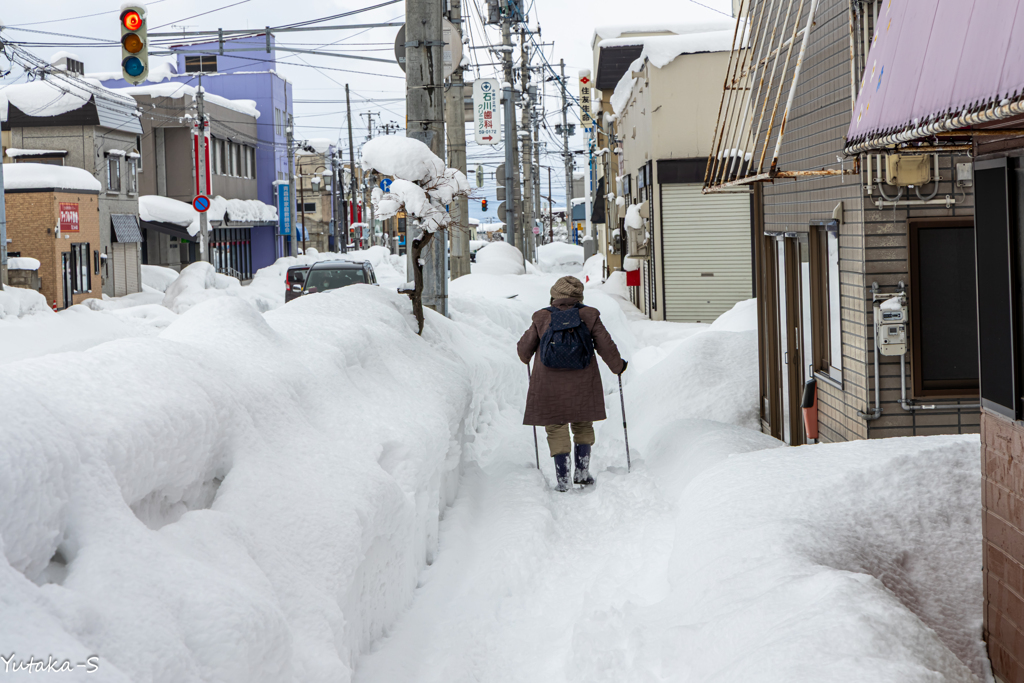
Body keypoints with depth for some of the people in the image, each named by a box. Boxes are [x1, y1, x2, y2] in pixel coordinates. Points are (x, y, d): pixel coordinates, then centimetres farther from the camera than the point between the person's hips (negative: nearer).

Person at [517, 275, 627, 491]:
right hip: (582, 385, 1)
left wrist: (525, 357, 30)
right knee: (583, 426, 18)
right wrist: (618, 366, 19)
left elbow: (524, 348, 6)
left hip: (550, 385, -1)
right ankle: (582, 471, 13)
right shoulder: (589, 317, -1)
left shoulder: (542, 319, -1)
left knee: (556, 429, 4)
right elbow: (606, 346, 1)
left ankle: (563, 479, -1)